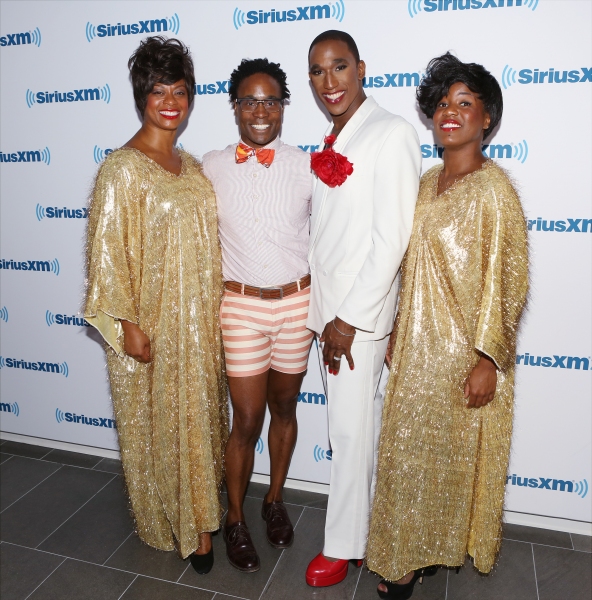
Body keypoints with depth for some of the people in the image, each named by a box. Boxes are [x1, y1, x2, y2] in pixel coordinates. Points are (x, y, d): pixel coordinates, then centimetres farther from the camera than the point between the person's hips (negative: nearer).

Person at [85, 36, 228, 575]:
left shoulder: (192, 166, 9)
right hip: (152, 321, -6)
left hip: (199, 319, 7)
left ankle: (200, 513, 38)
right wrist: (129, 323, -16)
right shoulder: (123, 168, -12)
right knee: (158, 421, 9)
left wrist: (217, 310, 12)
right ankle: (167, 522, 31)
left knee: (199, 416, 17)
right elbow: (108, 250, -14)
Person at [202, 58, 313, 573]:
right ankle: (235, 519, 28)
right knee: (247, 420, 3)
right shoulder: (212, 167, -1)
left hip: (297, 304, 1)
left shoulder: (307, 166, -2)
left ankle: (275, 500, 39)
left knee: (284, 409, 15)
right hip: (241, 306, -1)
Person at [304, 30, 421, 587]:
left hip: (362, 311, -7)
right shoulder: (333, 142, 13)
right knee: (362, 422, 17)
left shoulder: (392, 134, -11)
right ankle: (370, 520, 34)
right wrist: (327, 316, 9)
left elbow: (391, 238, -17)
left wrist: (350, 318, -15)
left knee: (351, 430, 4)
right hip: (327, 308, 7)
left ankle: (343, 544, 22)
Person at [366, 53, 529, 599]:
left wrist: (487, 360, -16)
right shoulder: (429, 182, 8)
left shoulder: (492, 186, -13)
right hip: (418, 343, 7)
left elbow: (507, 279, -15)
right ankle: (417, 552, 39)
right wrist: (399, 337, 14)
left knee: (451, 452, 9)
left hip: (462, 349, -7)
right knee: (411, 448, 17)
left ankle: (426, 554, 32)